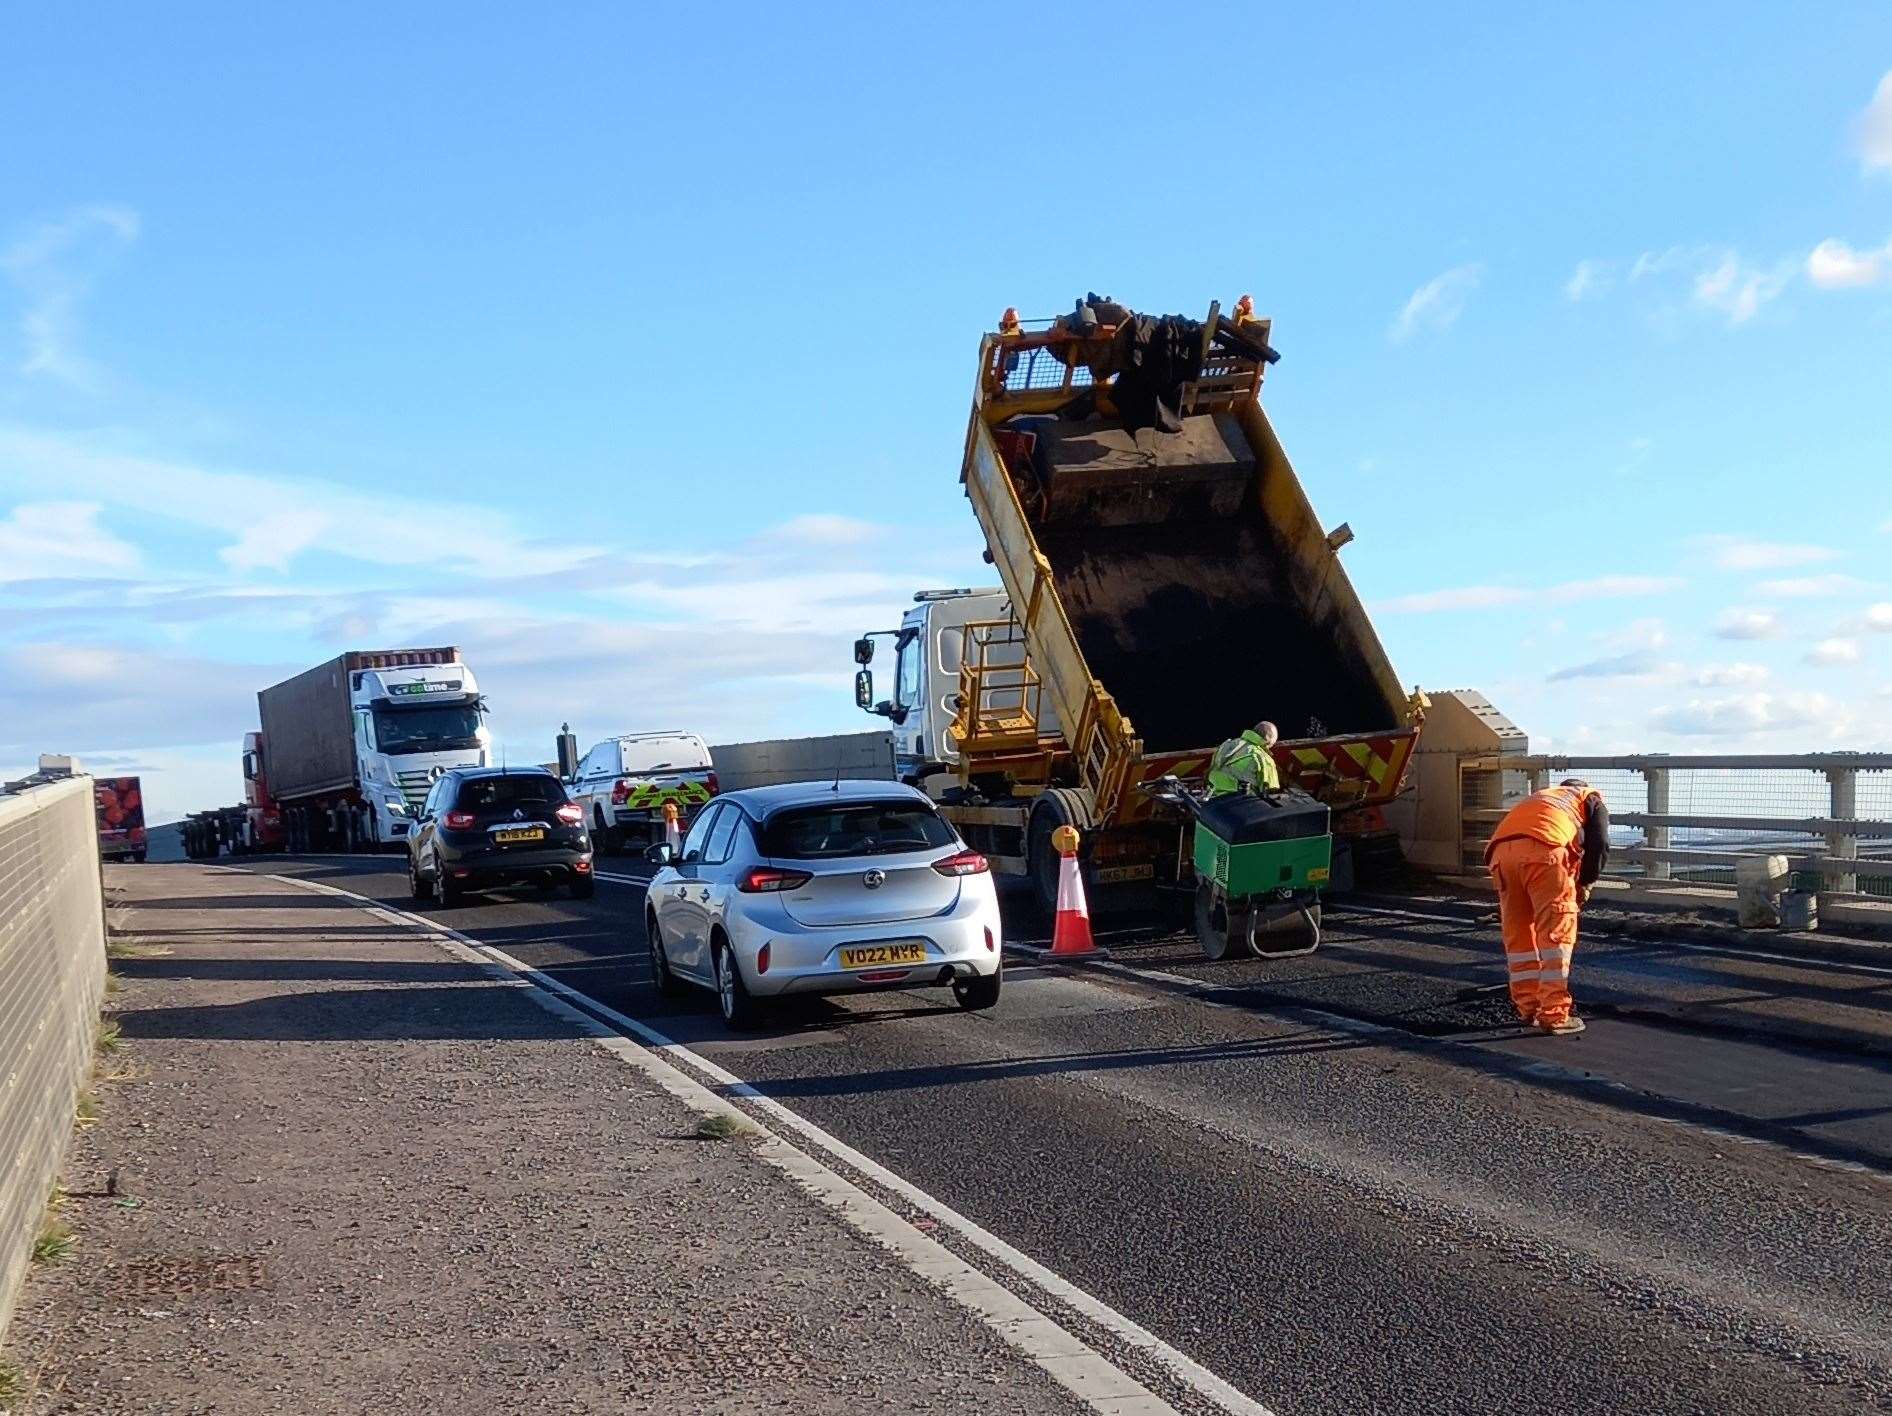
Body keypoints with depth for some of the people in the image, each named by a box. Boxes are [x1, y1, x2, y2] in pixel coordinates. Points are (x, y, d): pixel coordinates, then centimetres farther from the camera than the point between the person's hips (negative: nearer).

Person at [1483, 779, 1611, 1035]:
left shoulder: (1541, 796, 43)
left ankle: (1528, 1007, 23)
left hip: (1500, 848, 5)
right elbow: (1599, 845, 9)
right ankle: (1553, 1014, 0)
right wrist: (1585, 884, 19)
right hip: (1542, 847, -5)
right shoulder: (1592, 799, 29)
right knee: (1557, 933, 1)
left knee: (1517, 935, 16)